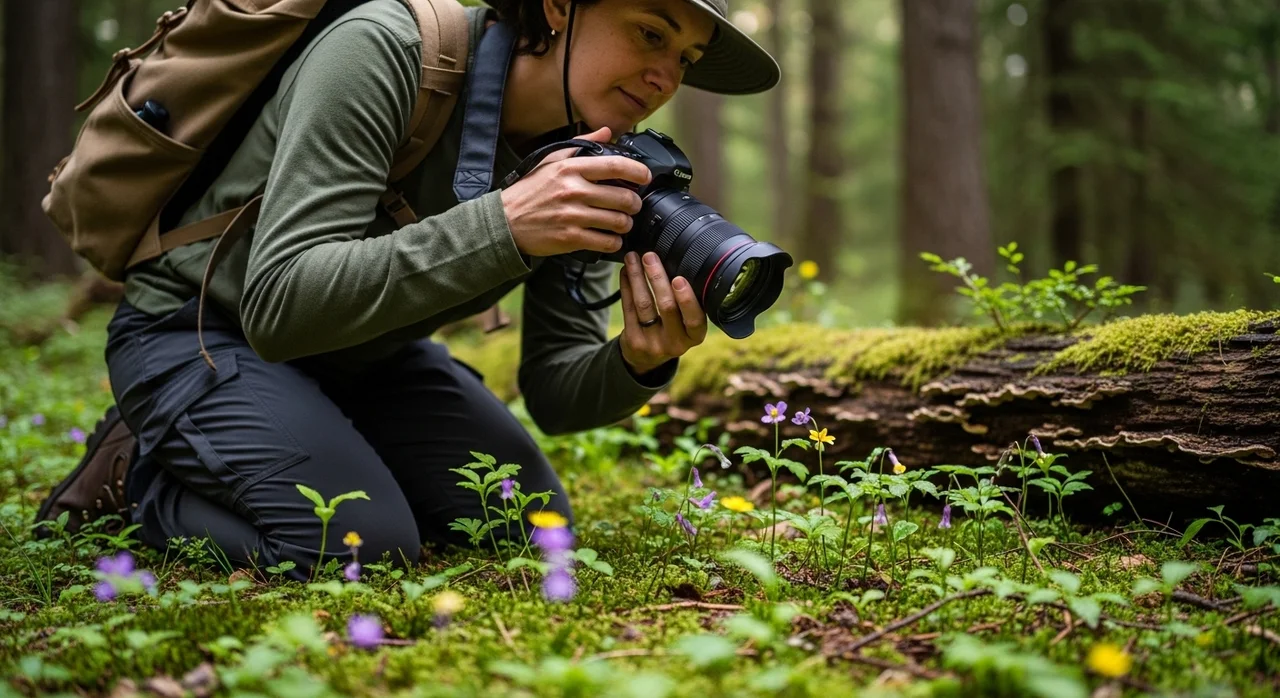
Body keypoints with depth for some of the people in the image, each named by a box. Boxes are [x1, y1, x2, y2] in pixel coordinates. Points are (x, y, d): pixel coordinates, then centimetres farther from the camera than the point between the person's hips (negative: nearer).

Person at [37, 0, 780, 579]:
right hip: (201, 329, -7)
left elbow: (555, 394, -9)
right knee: (360, 546, -25)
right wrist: (504, 224, -45)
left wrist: (640, 363, -33)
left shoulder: (591, 163, -9)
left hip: (368, 346, 7)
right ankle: (140, 474, 4)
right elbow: (278, 306, -37)